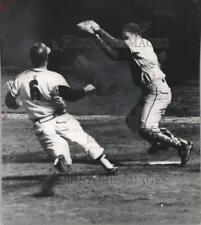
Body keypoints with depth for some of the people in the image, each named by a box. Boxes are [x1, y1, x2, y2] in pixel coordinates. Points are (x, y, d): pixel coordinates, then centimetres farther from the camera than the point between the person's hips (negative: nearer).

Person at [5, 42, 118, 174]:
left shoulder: (20, 80, -3)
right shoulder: (54, 78, -14)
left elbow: (10, 103, 1)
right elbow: (70, 96, -23)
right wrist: (86, 90, -6)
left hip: (42, 126, 2)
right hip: (61, 119, -2)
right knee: (86, 140, 20)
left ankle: (59, 158, -31)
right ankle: (108, 166, 22)